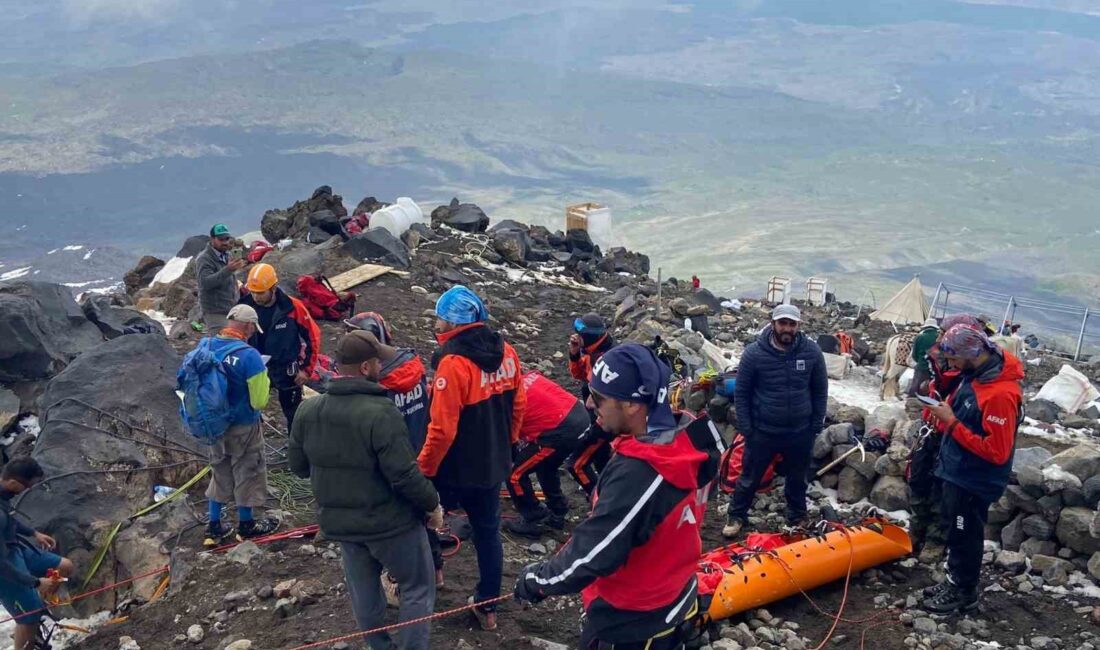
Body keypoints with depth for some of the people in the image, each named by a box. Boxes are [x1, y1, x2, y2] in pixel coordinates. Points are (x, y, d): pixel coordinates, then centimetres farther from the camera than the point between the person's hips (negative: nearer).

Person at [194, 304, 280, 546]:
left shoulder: (207, 347, -7)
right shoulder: (249, 355, -26)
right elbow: (259, 401, -21)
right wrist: (264, 378, -4)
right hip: (244, 428, -6)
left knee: (219, 472, 22)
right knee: (247, 472, 15)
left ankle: (214, 527, 29)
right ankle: (246, 525, 31)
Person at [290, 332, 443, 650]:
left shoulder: (307, 410, -5)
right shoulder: (381, 412, -27)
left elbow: (298, 466, 7)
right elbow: (405, 475, -25)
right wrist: (432, 504, -8)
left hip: (338, 522, 6)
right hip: (389, 521, -6)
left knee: (364, 594, 21)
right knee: (418, 588, 13)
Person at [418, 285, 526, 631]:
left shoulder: (454, 363, -26)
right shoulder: (505, 351, -3)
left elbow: (442, 429, -24)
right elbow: (518, 405, 9)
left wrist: (423, 470, -11)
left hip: (455, 469, -7)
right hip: (493, 465, 7)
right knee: (488, 531, 18)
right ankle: (487, 606, 29)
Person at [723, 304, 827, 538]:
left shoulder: (812, 352, -7)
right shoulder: (754, 353, -13)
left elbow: (820, 391, 3)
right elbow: (741, 393, -6)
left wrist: (817, 425, 2)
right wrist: (746, 428, -7)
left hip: (800, 432, 2)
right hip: (762, 431, -2)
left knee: (797, 480, 20)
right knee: (750, 478, 11)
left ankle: (798, 519, 40)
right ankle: (735, 517, 30)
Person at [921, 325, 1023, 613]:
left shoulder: (1001, 394, -30)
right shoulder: (975, 375, 0)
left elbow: (997, 452, -28)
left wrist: (951, 423, -26)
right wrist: (945, 411, -6)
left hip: (974, 481, -9)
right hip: (957, 471, 9)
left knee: (965, 535, 8)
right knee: (953, 528, 22)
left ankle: (963, 592, 26)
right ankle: (954, 581, 39)